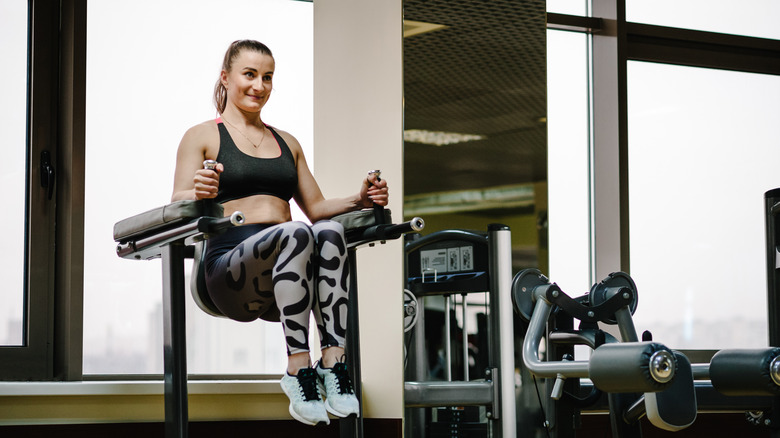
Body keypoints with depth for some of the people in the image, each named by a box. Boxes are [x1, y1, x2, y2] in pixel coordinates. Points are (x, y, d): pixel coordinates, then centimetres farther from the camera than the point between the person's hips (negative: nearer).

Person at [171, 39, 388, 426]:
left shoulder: (287, 143, 28)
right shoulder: (202, 137, 12)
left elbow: (316, 208, 27)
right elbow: (178, 206, -1)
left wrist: (358, 200, 7)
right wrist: (199, 194, -25)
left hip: (282, 276, 4)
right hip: (230, 266, -4)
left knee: (330, 230, -32)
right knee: (296, 234, -37)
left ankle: (334, 364, -39)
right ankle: (299, 370, -40)